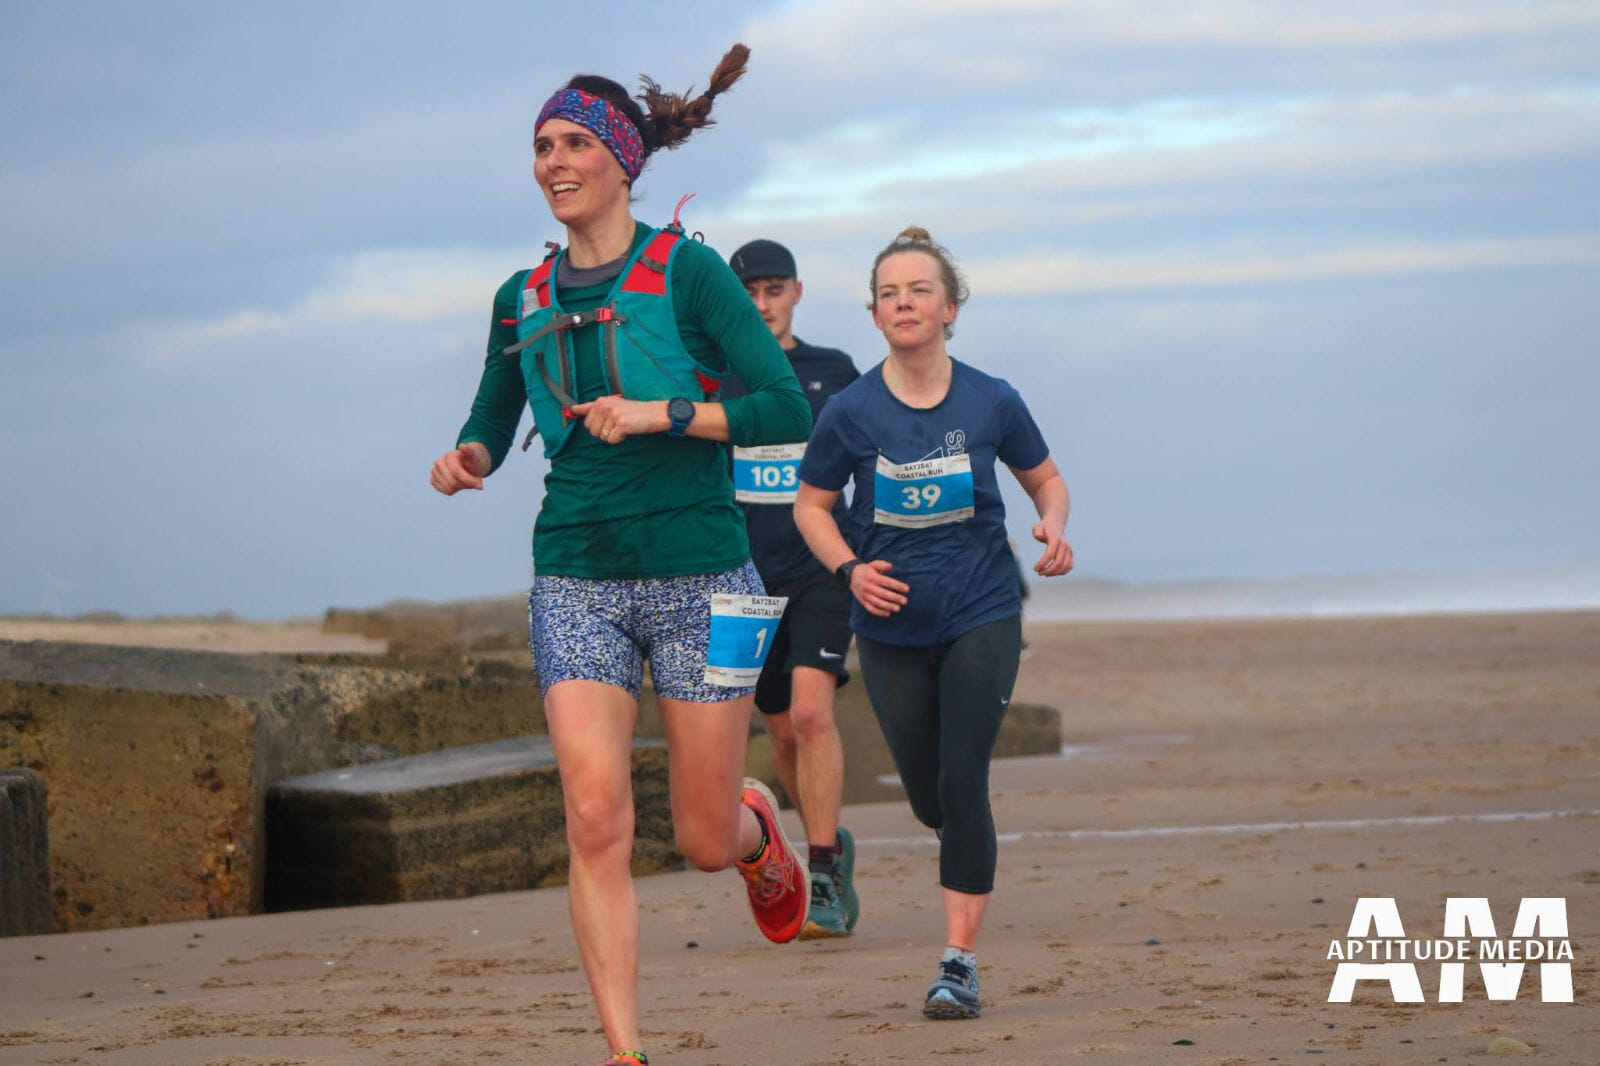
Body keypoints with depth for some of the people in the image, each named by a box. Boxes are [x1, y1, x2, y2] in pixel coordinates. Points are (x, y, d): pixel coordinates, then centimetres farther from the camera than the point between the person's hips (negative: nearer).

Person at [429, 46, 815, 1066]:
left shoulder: (686, 271, -6)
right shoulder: (524, 299, 8)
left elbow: (788, 411, -10)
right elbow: (493, 425, 21)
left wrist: (658, 414, -19)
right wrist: (467, 459, -1)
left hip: (698, 576, -3)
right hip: (577, 584, 3)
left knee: (706, 839, 4)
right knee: (596, 819, -13)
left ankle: (761, 827, 42)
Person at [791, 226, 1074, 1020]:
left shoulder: (991, 403, -6)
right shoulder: (850, 413, -8)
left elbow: (1046, 480, 9)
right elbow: (810, 505, 5)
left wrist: (1053, 526, -13)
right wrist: (849, 568, -13)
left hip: (982, 619, -1)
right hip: (892, 629, 1)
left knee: (963, 784, -12)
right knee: (929, 799, 10)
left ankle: (960, 962, -7)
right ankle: (968, 845, 48)